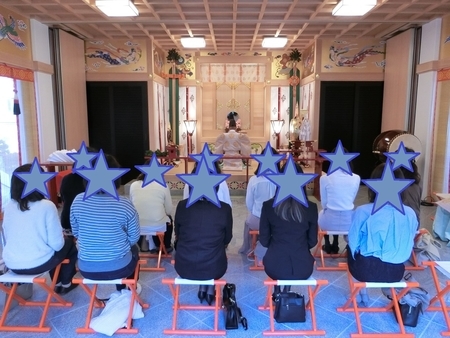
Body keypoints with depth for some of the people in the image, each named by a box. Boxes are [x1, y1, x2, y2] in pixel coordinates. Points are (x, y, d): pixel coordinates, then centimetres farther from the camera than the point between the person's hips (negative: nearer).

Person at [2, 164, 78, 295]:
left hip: (12, 264, 6)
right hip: (38, 264, -5)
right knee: (69, 243, 23)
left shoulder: (9, 206, -2)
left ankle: (57, 283, 42)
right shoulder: (47, 206, -18)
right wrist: (63, 241, 7)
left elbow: (8, 238, 8)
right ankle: (66, 284, 33)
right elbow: (56, 244, -16)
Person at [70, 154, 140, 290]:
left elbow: (76, 234, 4)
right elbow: (134, 239, -6)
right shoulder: (125, 204, -18)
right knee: (134, 249, 33)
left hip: (86, 269, 3)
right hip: (118, 267, -3)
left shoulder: (78, 201, -9)